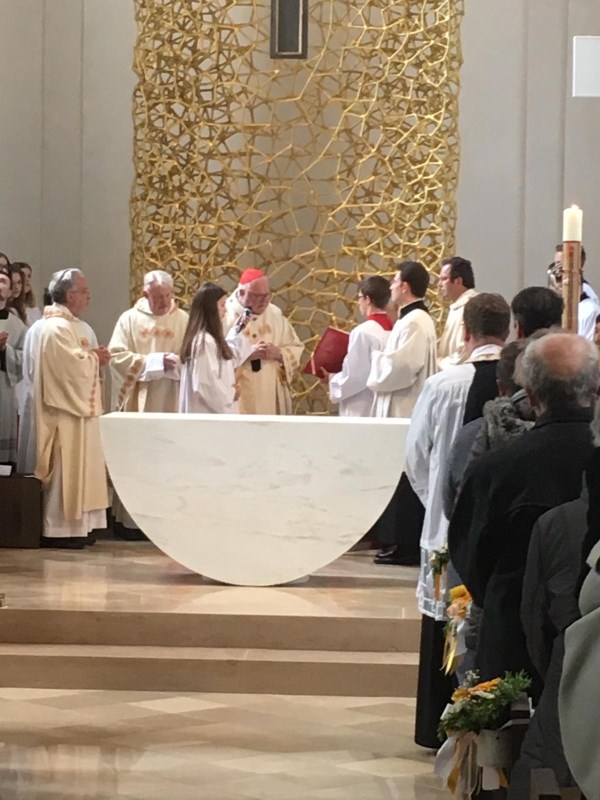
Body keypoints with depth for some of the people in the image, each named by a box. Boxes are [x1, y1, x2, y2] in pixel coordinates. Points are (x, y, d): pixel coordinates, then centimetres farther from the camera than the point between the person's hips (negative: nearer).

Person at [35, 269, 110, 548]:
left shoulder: (70, 325, 16)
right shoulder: (57, 328, -17)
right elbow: (75, 366, -25)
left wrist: (94, 357, 1)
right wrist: (96, 357, -7)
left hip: (77, 409, 11)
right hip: (65, 412, -11)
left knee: (75, 469, 11)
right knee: (64, 470, -7)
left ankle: (73, 527, 15)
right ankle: (57, 530, -3)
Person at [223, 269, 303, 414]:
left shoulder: (275, 314, 9)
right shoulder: (224, 315, -8)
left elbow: (296, 348, 12)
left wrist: (279, 354, -9)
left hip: (271, 396, 5)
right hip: (239, 399, -5)